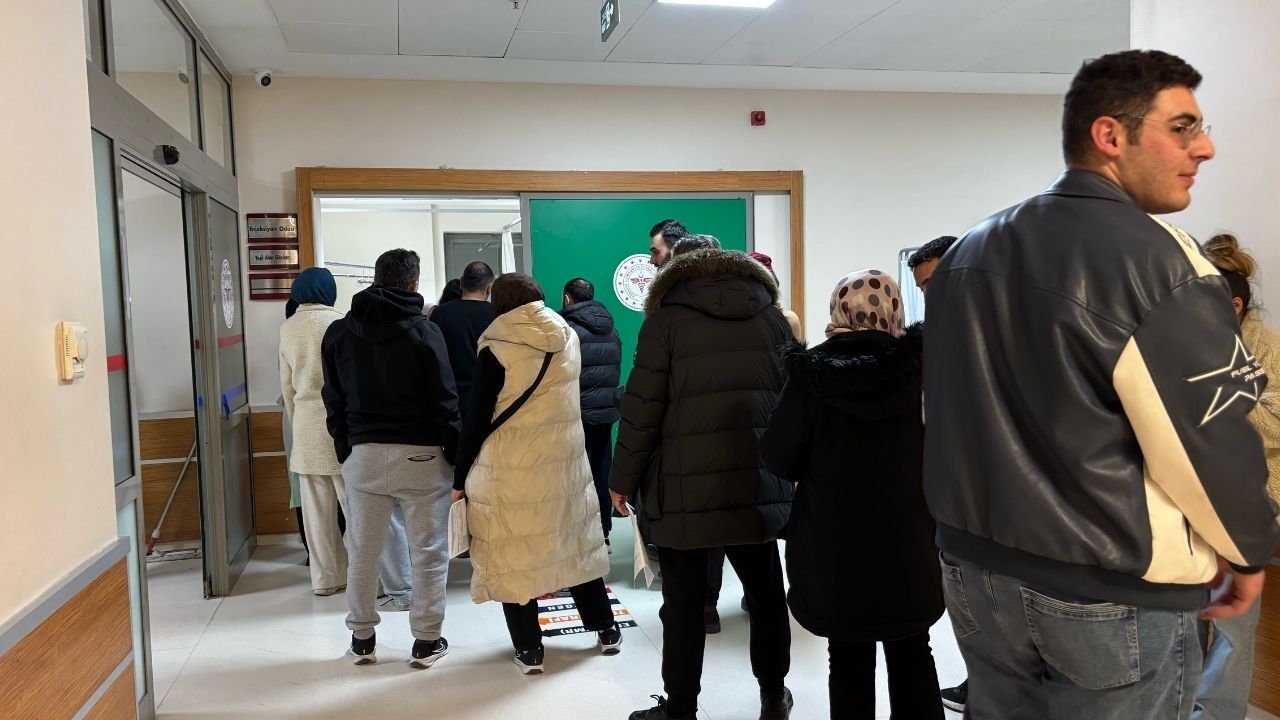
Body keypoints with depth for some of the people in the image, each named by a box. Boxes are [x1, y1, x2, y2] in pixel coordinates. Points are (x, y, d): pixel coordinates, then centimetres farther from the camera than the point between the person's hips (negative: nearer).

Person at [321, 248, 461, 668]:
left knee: (361, 551, 13)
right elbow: (444, 400, -8)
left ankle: (361, 638, 23)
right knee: (428, 552, 5)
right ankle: (427, 641, 11)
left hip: (362, 454, 4)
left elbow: (334, 400, 7)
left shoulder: (339, 333, 6)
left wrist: (345, 448, 13)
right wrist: (456, 453, -1)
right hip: (420, 455, -4)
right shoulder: (423, 331, -7)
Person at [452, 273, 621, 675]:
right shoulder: (569, 339, 2)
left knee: (513, 556, 8)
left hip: (510, 470, -4)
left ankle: (529, 648, 15)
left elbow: (477, 421, -10)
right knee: (577, 543, 19)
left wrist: (460, 478, -1)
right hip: (566, 461, 5)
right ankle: (605, 629, 30)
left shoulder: (496, 352, -11)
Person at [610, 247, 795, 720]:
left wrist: (623, 479, 2)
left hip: (684, 488, -4)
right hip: (758, 485, 4)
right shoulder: (771, 315, 11)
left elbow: (642, 408, -6)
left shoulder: (665, 317, 0)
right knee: (765, 593, 16)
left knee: (684, 603, 5)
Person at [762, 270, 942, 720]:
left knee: (849, 661, 12)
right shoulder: (920, 369, -8)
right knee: (912, 655, 18)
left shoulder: (812, 376, -12)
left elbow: (778, 458, -7)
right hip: (909, 542, 1)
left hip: (834, 547, -1)